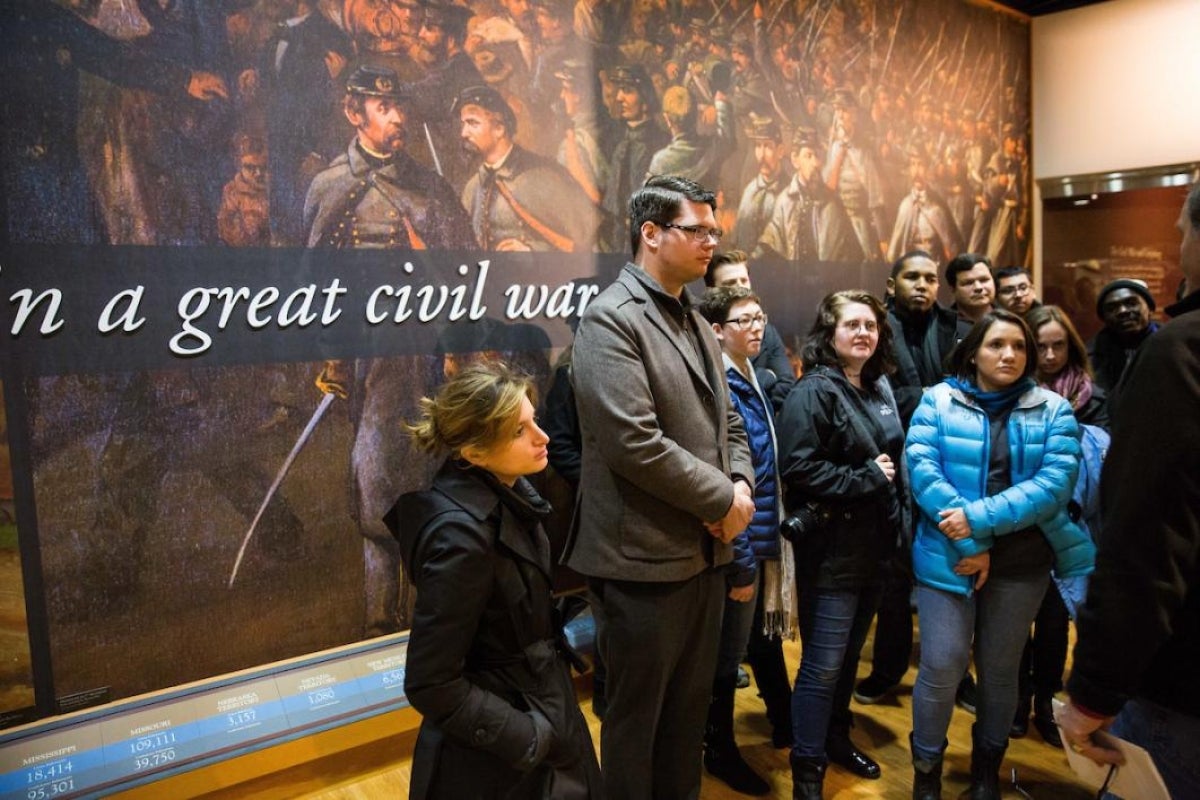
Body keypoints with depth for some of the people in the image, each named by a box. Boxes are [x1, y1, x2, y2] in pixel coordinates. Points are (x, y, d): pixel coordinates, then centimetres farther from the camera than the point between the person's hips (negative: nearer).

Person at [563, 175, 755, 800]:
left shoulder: (697, 323, 13)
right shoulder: (612, 318, -14)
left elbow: (728, 423, 17)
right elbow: (635, 443, -24)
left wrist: (743, 486, -3)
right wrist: (723, 498, -15)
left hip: (705, 549, 8)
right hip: (645, 557, -8)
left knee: (690, 705, 21)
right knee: (637, 715, 10)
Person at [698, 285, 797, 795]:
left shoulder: (757, 382, 8)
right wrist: (741, 561, -20)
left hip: (766, 539, 9)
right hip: (739, 545, -8)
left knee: (766, 638, 25)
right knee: (728, 655, 9)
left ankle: (785, 728, 45)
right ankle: (720, 752, 28)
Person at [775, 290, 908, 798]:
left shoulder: (879, 388, 11)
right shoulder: (814, 391, -14)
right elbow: (798, 468, -24)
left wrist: (899, 516, 10)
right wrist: (865, 478, -17)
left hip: (875, 545, 8)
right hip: (832, 549, -8)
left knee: (850, 653, 20)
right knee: (823, 664, -1)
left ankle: (836, 738, 38)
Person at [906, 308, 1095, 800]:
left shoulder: (1053, 411, 3)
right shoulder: (939, 400, -1)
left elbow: (1055, 484, -10)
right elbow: (921, 468, -11)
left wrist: (979, 518, -20)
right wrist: (969, 543, -16)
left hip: (1022, 561, 2)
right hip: (949, 555, -2)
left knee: (1000, 668, 14)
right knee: (942, 666, -4)